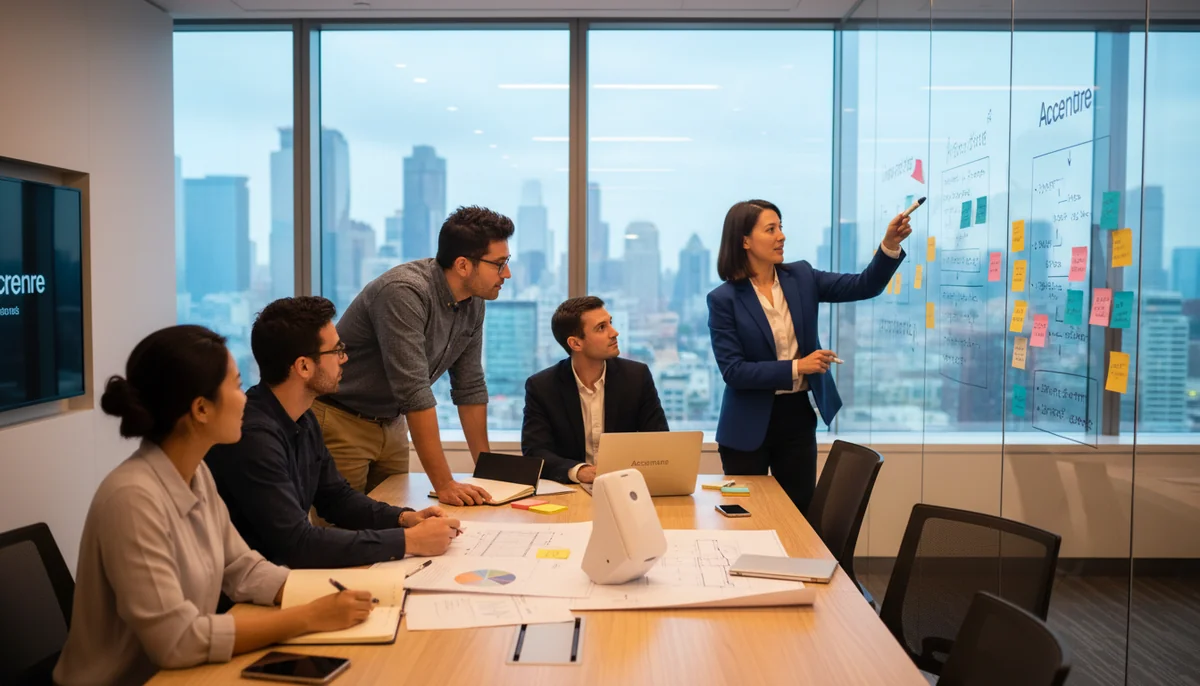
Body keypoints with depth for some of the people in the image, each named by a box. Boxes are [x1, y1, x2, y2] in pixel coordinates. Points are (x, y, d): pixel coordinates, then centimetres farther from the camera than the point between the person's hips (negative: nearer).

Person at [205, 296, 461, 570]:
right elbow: (296, 542, -28)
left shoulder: (302, 419, 4)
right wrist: (408, 541, -24)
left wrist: (404, 518, -2)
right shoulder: (253, 435, -25)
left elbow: (336, 496, 14)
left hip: (290, 569, 8)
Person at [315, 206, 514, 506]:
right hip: (339, 422, -7)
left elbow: (470, 387, 6)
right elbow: (415, 392, -31)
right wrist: (444, 484, -31)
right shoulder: (405, 292, -27)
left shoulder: (473, 304, -3)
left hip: (391, 423, 7)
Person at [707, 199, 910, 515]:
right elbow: (733, 371, -17)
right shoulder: (723, 299, -12)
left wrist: (890, 245, -21)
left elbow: (864, 286, -5)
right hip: (749, 426, -4)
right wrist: (796, 368, -21)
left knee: (799, 516, 12)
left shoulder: (801, 277, 1)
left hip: (798, 416, 4)